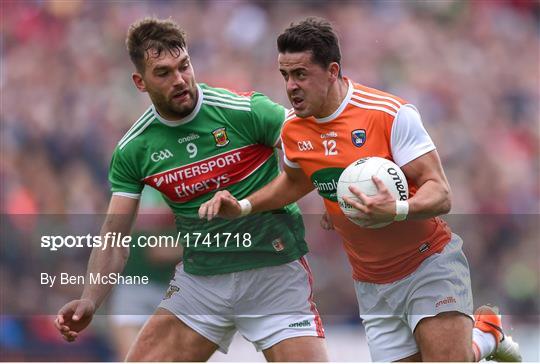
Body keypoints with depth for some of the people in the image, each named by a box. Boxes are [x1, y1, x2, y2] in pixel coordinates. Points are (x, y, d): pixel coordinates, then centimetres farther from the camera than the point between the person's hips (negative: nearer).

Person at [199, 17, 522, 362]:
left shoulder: (391, 114, -20)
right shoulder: (293, 130, -2)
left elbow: (440, 194, -21)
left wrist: (397, 210, -41)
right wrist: (244, 206, 6)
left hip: (430, 262, -5)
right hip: (373, 287, 5)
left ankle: (486, 333, 18)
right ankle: (482, 335, 27)